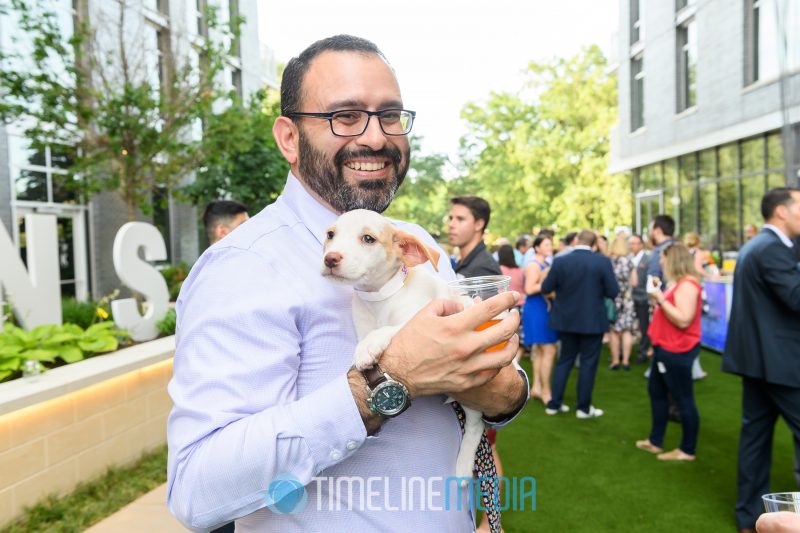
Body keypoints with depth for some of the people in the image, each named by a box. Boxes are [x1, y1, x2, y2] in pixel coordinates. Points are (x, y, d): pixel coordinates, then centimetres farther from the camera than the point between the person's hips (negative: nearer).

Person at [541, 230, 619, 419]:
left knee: (565, 359, 15)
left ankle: (554, 403, 19)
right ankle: (584, 407, 16)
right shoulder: (603, 261, -12)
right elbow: (613, 292, -10)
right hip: (592, 320, -2)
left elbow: (545, 288, -4)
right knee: (588, 363, 8)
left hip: (566, 319, 3)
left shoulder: (560, 261, -8)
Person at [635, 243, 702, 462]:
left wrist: (660, 298, -24)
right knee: (656, 391, 17)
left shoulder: (687, 285, -18)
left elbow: (683, 320, -26)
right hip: (665, 347, 11)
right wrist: (659, 293, 8)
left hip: (677, 351, -11)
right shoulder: (676, 282, 13)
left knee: (683, 400, 0)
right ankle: (655, 441, 28)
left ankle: (687, 450, 12)